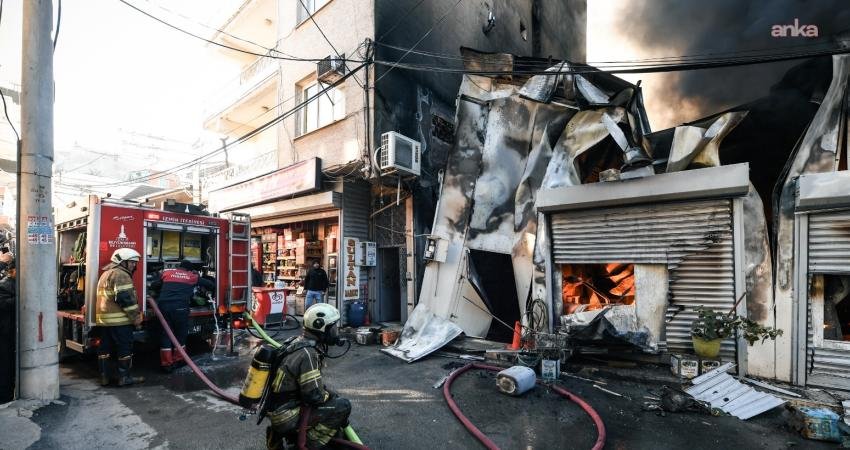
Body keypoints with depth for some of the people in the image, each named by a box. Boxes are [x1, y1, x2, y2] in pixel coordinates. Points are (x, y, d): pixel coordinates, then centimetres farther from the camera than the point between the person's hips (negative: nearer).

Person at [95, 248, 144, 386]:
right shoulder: (121, 275, -13)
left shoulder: (106, 274, 21)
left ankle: (105, 377, 20)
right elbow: (126, 299, -20)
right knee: (125, 348, -1)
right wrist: (136, 318, -14)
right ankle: (124, 377, 4)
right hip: (119, 320, -10)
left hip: (103, 318, 10)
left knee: (105, 348, 14)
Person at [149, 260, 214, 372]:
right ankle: (178, 360, 24)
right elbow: (211, 285, 22)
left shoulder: (166, 272, 20)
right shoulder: (193, 276, 16)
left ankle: (166, 364, 14)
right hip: (180, 307, -2)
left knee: (165, 334, 10)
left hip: (163, 306, 2)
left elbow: (153, 286, 26)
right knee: (180, 334, 14)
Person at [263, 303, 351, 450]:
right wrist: (333, 396, -4)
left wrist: (330, 394, 12)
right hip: (286, 416, -9)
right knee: (343, 406, -15)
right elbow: (315, 395, -23)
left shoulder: (297, 342, 6)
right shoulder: (308, 354, -23)